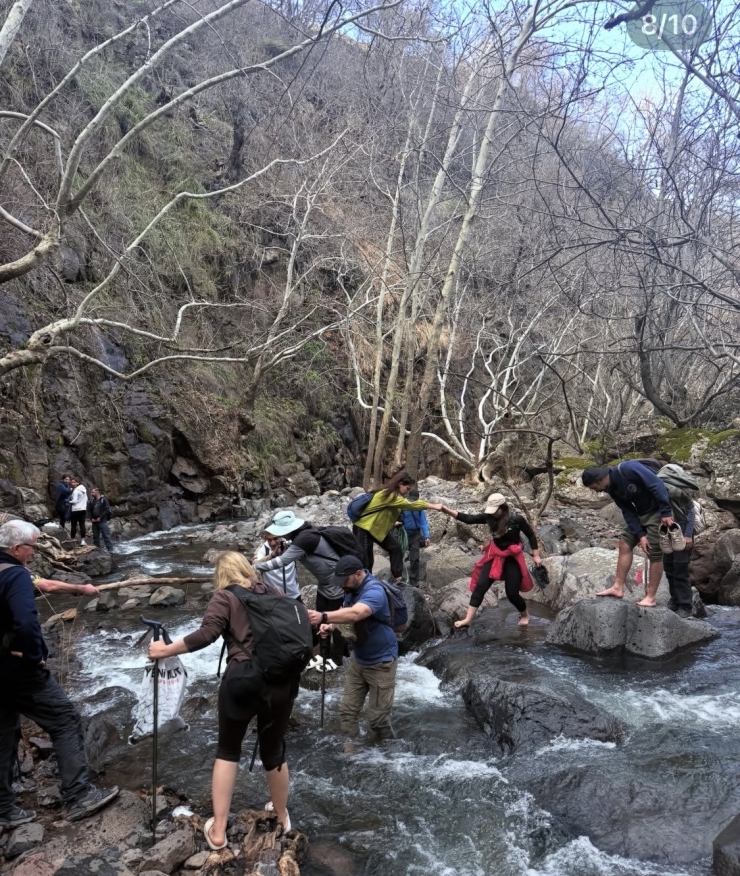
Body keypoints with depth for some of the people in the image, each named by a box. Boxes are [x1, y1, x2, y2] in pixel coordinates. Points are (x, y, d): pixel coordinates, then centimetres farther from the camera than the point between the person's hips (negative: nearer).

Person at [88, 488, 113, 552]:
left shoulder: (104, 499, -3)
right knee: (95, 537, 9)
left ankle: (110, 550, -8)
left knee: (106, 536, -8)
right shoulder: (92, 501, 13)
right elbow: (89, 510, 14)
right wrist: (91, 518, 0)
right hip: (94, 521, 6)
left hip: (102, 521, -6)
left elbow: (107, 510, -10)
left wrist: (100, 518, -13)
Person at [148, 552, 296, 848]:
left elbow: (205, 635, -14)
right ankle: (282, 816, 41)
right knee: (274, 751, 23)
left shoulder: (224, 597, 1)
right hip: (282, 682, 3)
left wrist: (166, 650, -7)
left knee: (228, 751, 19)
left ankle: (217, 830, 20)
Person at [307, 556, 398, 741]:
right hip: (358, 658, 8)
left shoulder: (374, 591, -29)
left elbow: (355, 614, -46)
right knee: (347, 710, 6)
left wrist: (324, 617, -58)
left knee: (377, 718, 1)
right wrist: (331, 625, -21)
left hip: (380, 661, -8)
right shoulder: (351, 589, 0)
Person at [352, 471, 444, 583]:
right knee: (365, 561, -7)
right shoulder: (388, 495, -27)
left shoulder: (393, 495, 6)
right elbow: (410, 505, -32)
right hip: (364, 528, -10)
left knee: (395, 548, 5)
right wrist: (434, 506, -31)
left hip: (378, 528, 10)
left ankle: (398, 579, 7)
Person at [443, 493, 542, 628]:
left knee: (512, 593, 2)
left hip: (512, 559, -4)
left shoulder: (517, 519, -17)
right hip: (494, 556, 4)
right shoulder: (489, 517, -7)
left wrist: (536, 556, -3)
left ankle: (524, 615, 33)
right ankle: (468, 619, -5)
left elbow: (531, 535, -5)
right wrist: (446, 510, -25)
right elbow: (468, 519, -14)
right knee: (480, 586, -7)